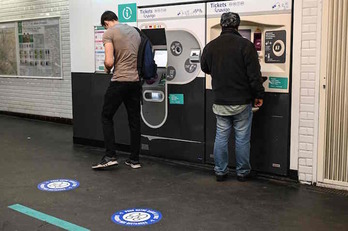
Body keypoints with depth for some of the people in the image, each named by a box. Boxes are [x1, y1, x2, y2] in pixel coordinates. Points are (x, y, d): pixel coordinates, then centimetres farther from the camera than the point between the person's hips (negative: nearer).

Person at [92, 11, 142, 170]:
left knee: (106, 117, 7)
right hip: (135, 81, 6)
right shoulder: (135, 31, 16)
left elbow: (109, 62, -14)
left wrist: (107, 69, 6)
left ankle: (110, 156, 2)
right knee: (134, 120, 10)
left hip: (119, 81, -6)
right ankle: (134, 159, 15)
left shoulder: (109, 33, -5)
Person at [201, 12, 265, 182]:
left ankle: (220, 171, 18)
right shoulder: (245, 45, -13)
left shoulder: (210, 46, 1)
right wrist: (259, 95, -2)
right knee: (242, 138, 7)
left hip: (220, 102, 3)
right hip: (242, 102, -3)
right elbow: (254, 74, -13)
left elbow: (205, 68, 18)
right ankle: (242, 172, 17)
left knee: (221, 137, 12)